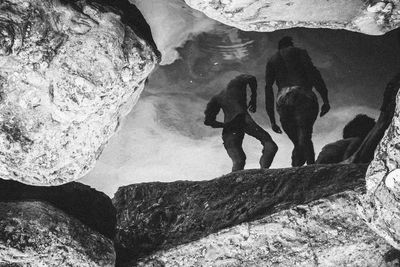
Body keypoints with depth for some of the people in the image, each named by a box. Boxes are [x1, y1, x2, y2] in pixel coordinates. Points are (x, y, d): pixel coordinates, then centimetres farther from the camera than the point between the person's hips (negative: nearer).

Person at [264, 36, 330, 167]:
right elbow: (312, 72, 1)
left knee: (298, 144, 9)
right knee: (304, 139, -17)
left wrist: (272, 120, 17)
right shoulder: (299, 52, 19)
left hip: (282, 100, 3)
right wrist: (325, 99, -5)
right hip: (302, 95, -3)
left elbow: (268, 89, 18)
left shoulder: (271, 61, 28)